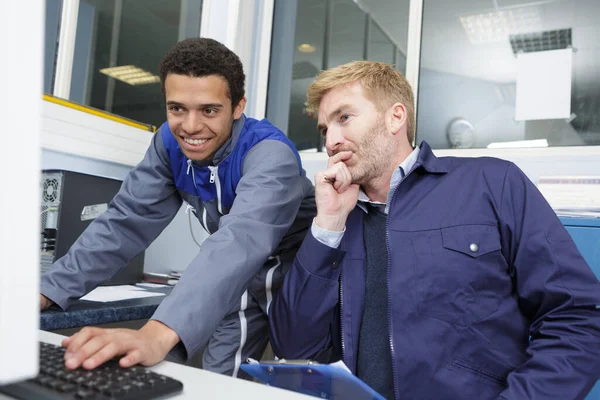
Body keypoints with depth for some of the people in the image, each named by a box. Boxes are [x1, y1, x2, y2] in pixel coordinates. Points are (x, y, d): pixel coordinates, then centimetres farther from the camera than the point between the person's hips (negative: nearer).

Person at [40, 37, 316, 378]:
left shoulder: (271, 154, -31)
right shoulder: (170, 143, -11)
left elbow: (240, 241, -48)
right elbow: (125, 222, -11)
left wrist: (159, 334, -62)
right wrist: (47, 292, -22)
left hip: (296, 276, -5)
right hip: (242, 282, 5)